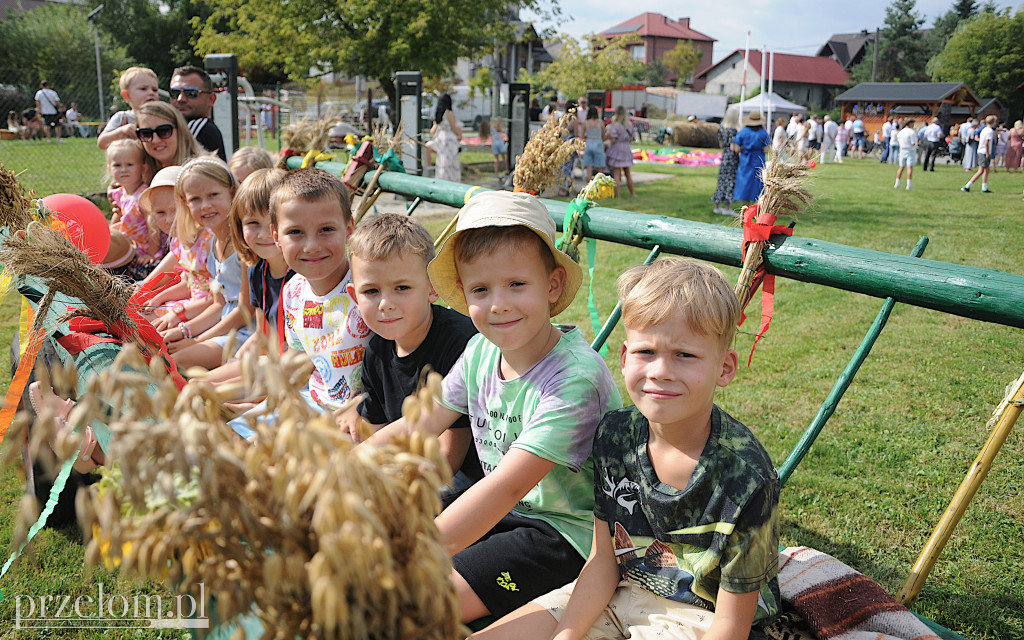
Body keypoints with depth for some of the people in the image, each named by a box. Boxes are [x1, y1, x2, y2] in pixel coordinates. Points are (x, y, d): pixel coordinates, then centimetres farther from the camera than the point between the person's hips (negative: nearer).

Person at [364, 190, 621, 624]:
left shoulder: (574, 377, -28)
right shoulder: (480, 352, -5)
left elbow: (506, 486, -33)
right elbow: (417, 427, 5)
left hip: (568, 530, -7)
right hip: (501, 512, 7)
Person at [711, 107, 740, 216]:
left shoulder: (722, 128, 7)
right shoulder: (733, 130, -16)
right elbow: (733, 147, -18)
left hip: (724, 156, 8)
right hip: (732, 158, -8)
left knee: (722, 181, 13)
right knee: (730, 181, -3)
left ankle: (717, 206, 18)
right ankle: (727, 208, -2)